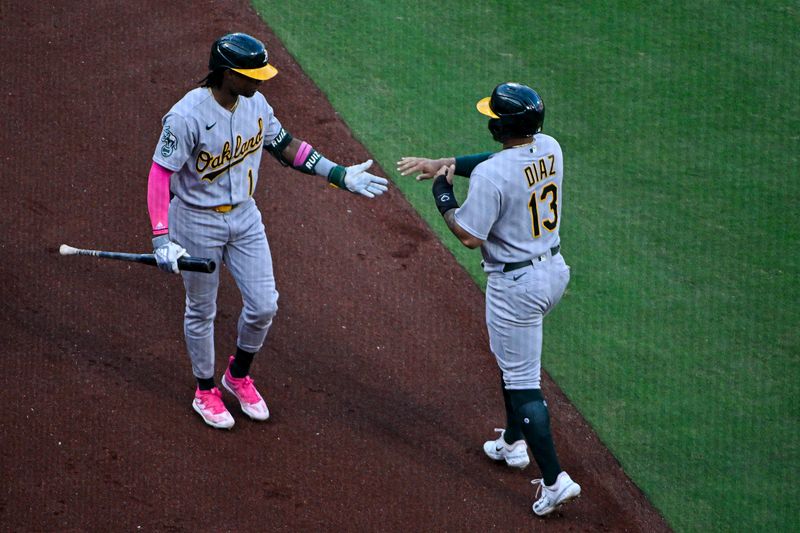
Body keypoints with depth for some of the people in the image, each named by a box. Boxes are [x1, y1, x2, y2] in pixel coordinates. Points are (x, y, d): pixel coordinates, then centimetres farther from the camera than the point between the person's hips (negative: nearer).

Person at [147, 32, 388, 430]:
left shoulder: (255, 103, -6)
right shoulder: (187, 116, -27)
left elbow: (286, 146, 8)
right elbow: (160, 175, -26)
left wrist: (341, 175, 4)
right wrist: (162, 240, -33)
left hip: (245, 217, 6)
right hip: (197, 222, -6)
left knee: (264, 306, 7)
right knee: (202, 311, 12)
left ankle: (239, 375, 34)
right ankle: (205, 391, 33)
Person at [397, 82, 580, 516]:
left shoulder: (491, 175, -26)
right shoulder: (550, 149, -1)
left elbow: (469, 236, -21)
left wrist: (442, 193, -5)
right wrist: (444, 163, 12)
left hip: (516, 284, -9)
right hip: (555, 269, 9)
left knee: (522, 380, -1)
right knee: (514, 357, 29)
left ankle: (554, 480, -2)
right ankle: (514, 442, 42)